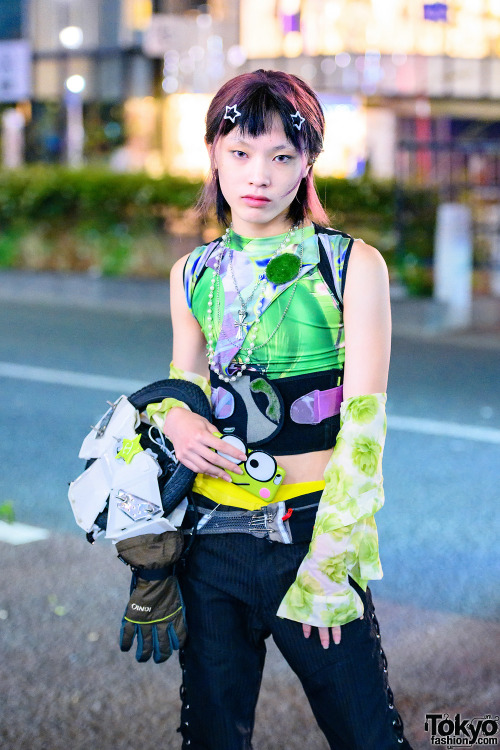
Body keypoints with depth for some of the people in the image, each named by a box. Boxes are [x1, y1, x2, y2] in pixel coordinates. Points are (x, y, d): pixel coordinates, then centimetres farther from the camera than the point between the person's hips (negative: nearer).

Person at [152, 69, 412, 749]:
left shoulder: (354, 266, -5)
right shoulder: (192, 276, 7)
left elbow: (364, 420, -8)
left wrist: (328, 562, -12)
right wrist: (176, 418, -5)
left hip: (313, 530, -3)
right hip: (213, 534, 4)